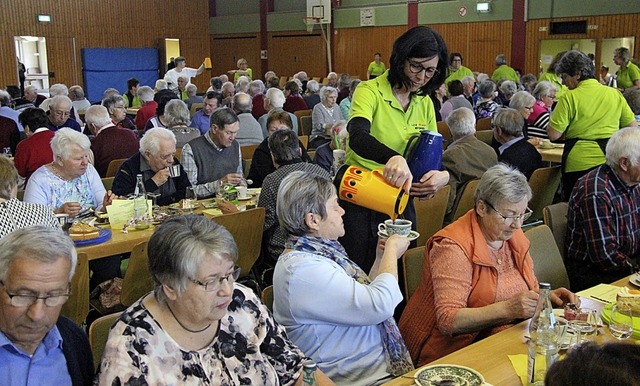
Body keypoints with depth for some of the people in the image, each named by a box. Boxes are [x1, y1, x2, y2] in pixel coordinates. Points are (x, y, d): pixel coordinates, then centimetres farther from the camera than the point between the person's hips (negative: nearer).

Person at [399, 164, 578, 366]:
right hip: (449, 349, -8)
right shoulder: (453, 247, -20)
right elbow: (448, 321, -26)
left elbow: (530, 290, 18)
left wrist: (549, 296, -5)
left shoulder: (513, 236, 6)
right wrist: (508, 309, -34)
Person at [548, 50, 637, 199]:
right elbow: (633, 126, 10)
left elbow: (553, 135, -12)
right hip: (610, 161, 4)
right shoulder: (615, 94, 5)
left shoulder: (569, 97, -9)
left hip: (579, 164, -4)